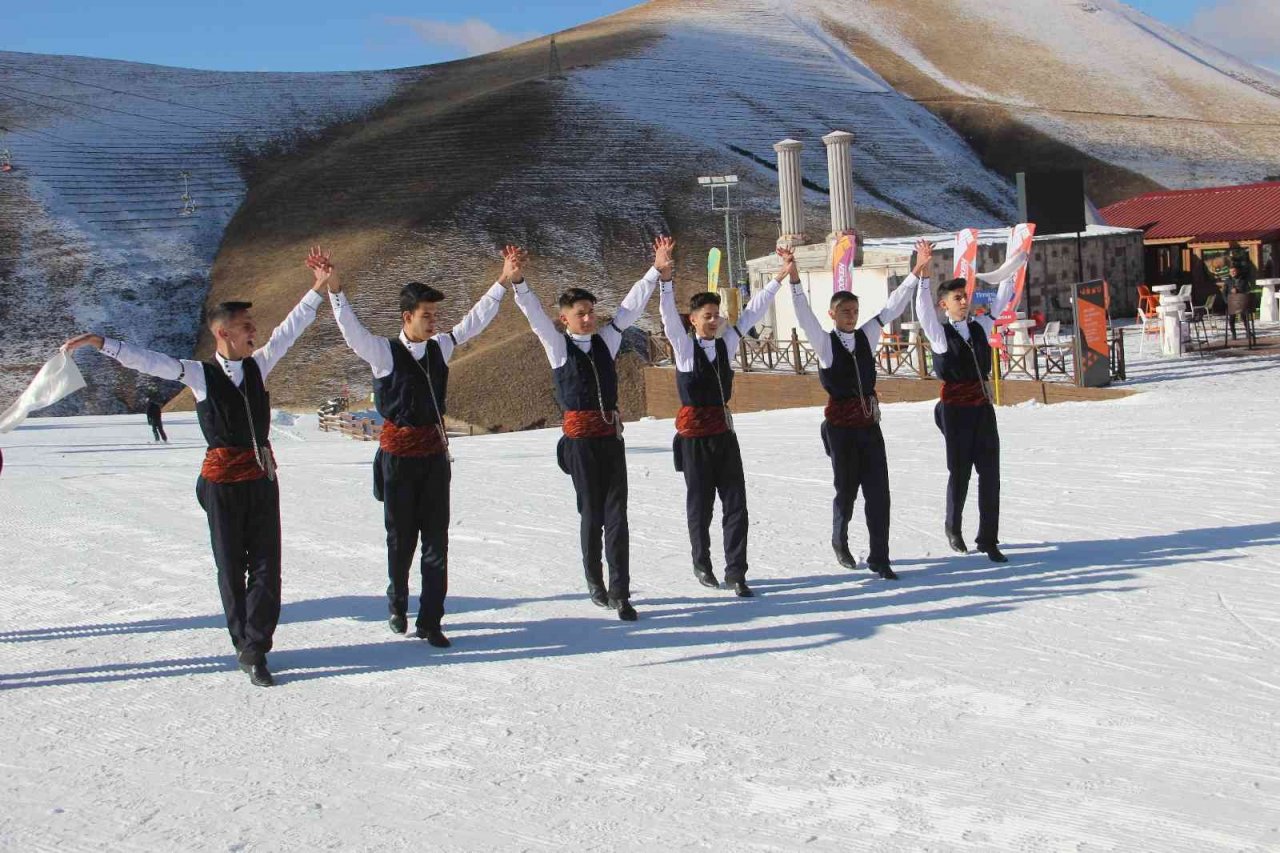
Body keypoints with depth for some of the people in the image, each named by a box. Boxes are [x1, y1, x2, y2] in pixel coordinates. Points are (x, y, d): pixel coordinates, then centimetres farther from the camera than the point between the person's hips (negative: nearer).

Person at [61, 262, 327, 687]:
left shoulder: (258, 365, 8)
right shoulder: (199, 375, -2)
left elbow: (290, 329, 12)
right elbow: (149, 361, -8)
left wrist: (318, 289, 12)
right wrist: (101, 342, -18)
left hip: (262, 476, 3)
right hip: (222, 479, -3)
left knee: (265, 565, -1)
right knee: (231, 567, 6)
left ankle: (254, 651, 2)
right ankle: (246, 645, 17)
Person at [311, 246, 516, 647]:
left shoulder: (441, 347, 5)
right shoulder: (384, 353, -9)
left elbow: (474, 321, 11)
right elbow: (352, 329, -23)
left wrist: (504, 281, 6)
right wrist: (334, 289, -39)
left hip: (435, 452, 4)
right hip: (399, 454, -4)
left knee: (436, 539, 2)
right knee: (401, 537, 7)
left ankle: (430, 621, 7)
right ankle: (397, 604, 31)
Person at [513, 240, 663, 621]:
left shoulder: (606, 340, 11)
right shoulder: (558, 346, 2)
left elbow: (631, 307, 9)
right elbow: (534, 313, -8)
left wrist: (656, 271, 3)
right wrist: (517, 282, -22)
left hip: (611, 434, 3)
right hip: (580, 436, -3)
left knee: (616, 514, -3)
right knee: (591, 513, 5)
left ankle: (619, 593, -3)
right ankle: (595, 582, 22)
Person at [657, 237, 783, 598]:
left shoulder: (726, 343, 7)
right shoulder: (683, 345, -5)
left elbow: (751, 313, 10)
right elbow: (668, 313, -19)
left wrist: (779, 278, 6)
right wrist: (665, 274, -33)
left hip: (724, 430, 4)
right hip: (694, 434, -4)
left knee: (735, 504, -1)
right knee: (700, 504, 7)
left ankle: (735, 573, 4)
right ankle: (702, 564, 25)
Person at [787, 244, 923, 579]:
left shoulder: (867, 335, 6)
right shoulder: (824, 343, -5)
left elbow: (892, 307, 2)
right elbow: (804, 316, -19)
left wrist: (918, 272, -7)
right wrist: (794, 278, -33)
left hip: (869, 422, 3)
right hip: (840, 424, -3)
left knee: (878, 491, 0)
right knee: (847, 489, 6)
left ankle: (879, 558, 7)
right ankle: (840, 541, 33)